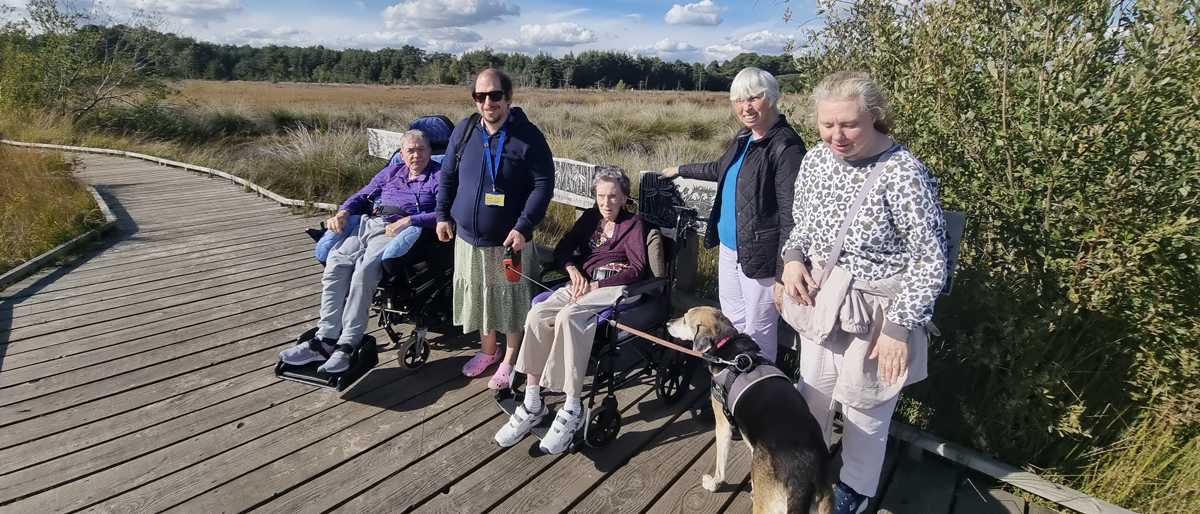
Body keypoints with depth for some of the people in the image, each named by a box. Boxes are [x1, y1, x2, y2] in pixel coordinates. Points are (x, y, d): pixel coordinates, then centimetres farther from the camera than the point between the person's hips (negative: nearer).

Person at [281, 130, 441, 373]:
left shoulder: (438, 176, 8)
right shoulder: (391, 172, 28)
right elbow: (362, 196, 30)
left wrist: (407, 220, -17)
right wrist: (343, 212, 9)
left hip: (397, 231, -6)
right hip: (368, 223, 6)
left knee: (365, 269, -31)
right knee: (336, 262, -21)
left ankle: (347, 346, -28)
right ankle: (326, 341, -20)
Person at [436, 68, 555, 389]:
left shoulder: (528, 136, -13)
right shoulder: (464, 131, 2)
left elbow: (543, 184, -13)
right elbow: (448, 176, 12)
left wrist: (524, 226, -20)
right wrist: (443, 214, 6)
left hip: (508, 240, -5)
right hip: (468, 238, 5)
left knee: (511, 299, 10)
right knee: (477, 296, 18)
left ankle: (510, 359, 29)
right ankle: (487, 350, 40)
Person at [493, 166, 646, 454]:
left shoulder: (633, 225, 5)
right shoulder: (590, 217, 20)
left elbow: (637, 269, -6)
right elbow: (562, 249, 17)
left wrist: (595, 286, -15)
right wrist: (573, 270, -6)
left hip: (614, 287, -5)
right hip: (583, 283, 5)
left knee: (568, 316, -36)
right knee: (537, 315, -26)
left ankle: (573, 409, -30)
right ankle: (532, 405, -21)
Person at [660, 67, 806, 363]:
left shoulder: (785, 147, -18)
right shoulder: (744, 137, 9)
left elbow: (790, 217, -21)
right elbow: (721, 169, 31)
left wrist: (783, 275, -21)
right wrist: (681, 170, 39)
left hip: (759, 256, -9)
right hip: (729, 248, 9)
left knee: (758, 332, 1)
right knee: (732, 321, 20)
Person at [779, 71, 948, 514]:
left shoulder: (903, 173, -23)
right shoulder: (815, 160, -5)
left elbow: (930, 260, -18)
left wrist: (900, 328, -18)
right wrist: (793, 259, -8)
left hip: (875, 310, -5)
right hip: (820, 299, 6)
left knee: (865, 406, 14)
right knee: (812, 388, 22)